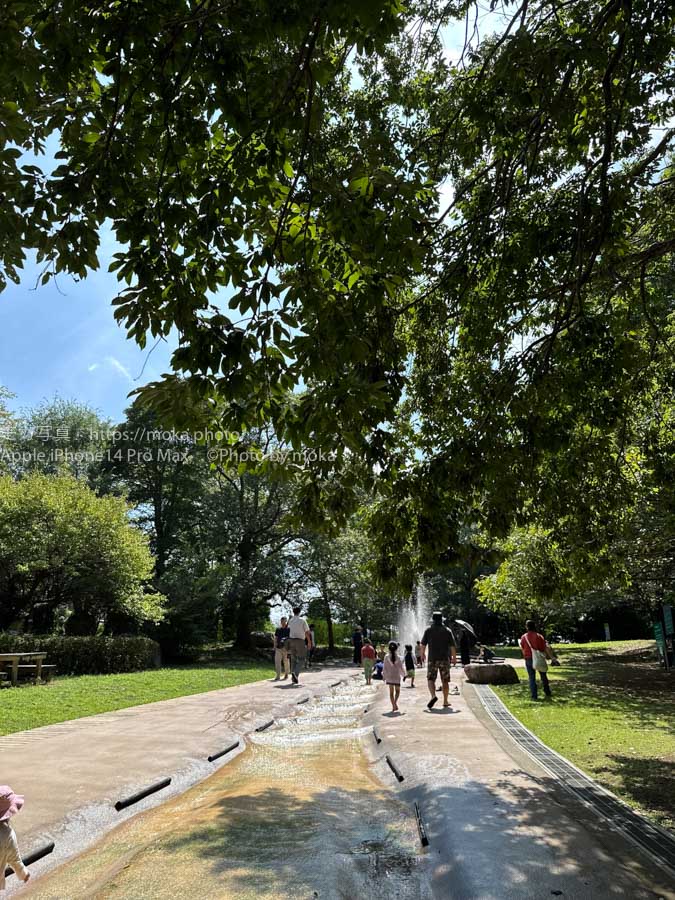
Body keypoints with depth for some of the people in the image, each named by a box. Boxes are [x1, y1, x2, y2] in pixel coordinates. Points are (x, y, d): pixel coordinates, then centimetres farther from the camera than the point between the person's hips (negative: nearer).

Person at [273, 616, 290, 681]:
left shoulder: (289, 629, -1)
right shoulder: (278, 629, 10)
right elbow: (275, 638, 14)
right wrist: (275, 647, 7)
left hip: (286, 648, -3)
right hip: (278, 648, 3)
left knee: (286, 662, 6)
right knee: (277, 661, -9)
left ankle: (286, 674, 24)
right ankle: (278, 676, -8)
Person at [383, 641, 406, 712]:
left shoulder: (386, 657, -6)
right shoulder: (398, 658, -8)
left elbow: (385, 668, -2)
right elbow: (401, 668, -3)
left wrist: (384, 676, 9)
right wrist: (404, 675, 11)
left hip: (389, 677, 1)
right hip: (397, 677, -1)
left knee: (391, 692, 9)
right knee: (397, 691, 14)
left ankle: (393, 705, 5)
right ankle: (395, 702, -7)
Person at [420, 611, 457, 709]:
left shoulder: (428, 630, 0)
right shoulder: (447, 631, 1)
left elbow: (423, 644, 3)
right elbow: (453, 646, -3)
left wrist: (423, 654, 18)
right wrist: (454, 657, 5)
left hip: (432, 658, -1)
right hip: (445, 659, 1)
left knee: (431, 679, 2)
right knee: (445, 681, 11)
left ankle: (433, 696, -22)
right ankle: (445, 701, 16)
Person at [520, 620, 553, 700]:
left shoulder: (524, 637, -2)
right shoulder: (539, 636, -6)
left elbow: (522, 649, 3)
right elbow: (546, 648, -9)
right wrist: (552, 657, -5)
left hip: (529, 660, 0)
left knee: (532, 678, 6)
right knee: (543, 677, 17)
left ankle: (534, 696, 5)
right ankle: (548, 694, 22)